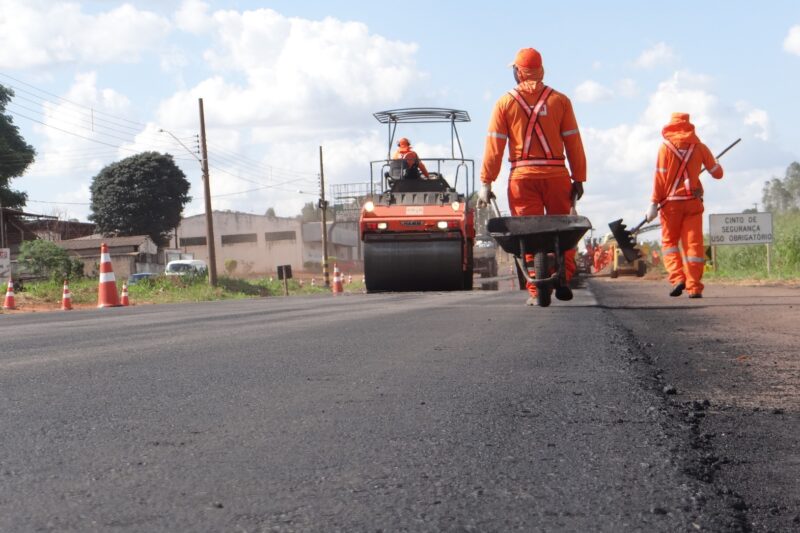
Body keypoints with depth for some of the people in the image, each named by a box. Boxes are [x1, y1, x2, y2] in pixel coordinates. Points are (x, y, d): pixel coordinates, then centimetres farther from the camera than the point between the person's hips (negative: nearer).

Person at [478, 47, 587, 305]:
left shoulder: (505, 103, 3)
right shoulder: (560, 100, 4)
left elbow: (494, 146, 0)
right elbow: (573, 142, 2)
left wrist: (486, 183, 3)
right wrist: (578, 178, 7)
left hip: (522, 177, 0)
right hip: (557, 175, 0)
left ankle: (536, 290, 1)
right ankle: (563, 280, -3)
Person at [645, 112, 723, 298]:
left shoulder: (665, 147, -1)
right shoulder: (699, 146, 5)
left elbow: (660, 177, -6)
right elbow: (717, 173, 9)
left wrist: (654, 203, -5)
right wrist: (714, 164, 32)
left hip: (671, 201, -1)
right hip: (693, 200, 1)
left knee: (669, 241, 10)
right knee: (693, 243, 2)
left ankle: (677, 278, -9)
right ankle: (694, 287, -3)